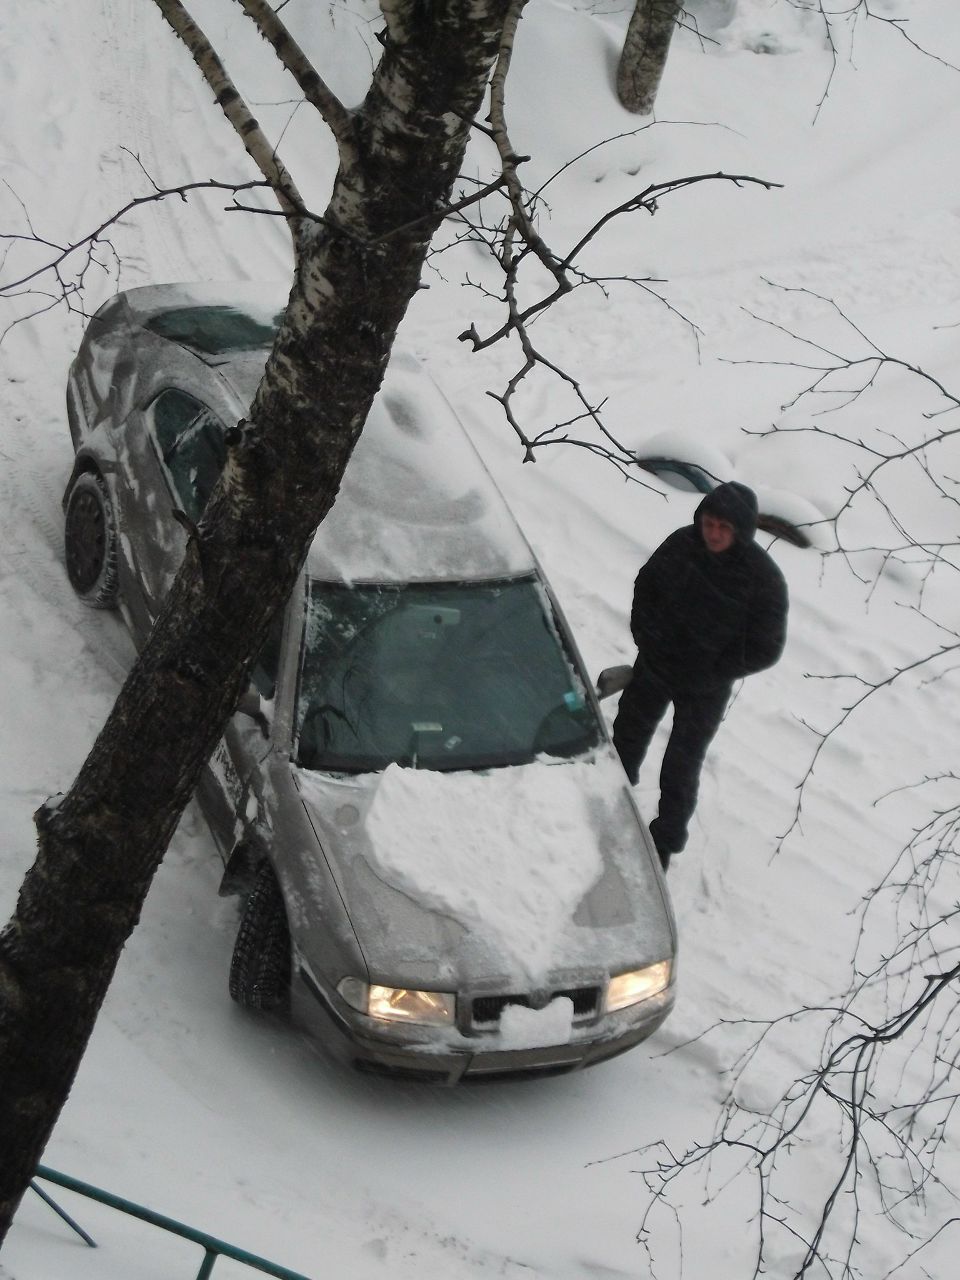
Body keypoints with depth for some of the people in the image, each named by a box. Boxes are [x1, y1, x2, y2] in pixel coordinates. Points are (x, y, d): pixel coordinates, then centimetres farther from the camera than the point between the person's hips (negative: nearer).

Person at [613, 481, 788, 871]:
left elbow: (765, 650, -18)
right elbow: (646, 583, 4)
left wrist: (708, 673, -18)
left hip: (704, 690, -4)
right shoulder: (682, 544, -16)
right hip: (653, 664, 4)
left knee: (681, 767, 9)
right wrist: (644, 633, -6)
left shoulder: (763, 579, -26)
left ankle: (666, 839, 30)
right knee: (628, 733, 24)